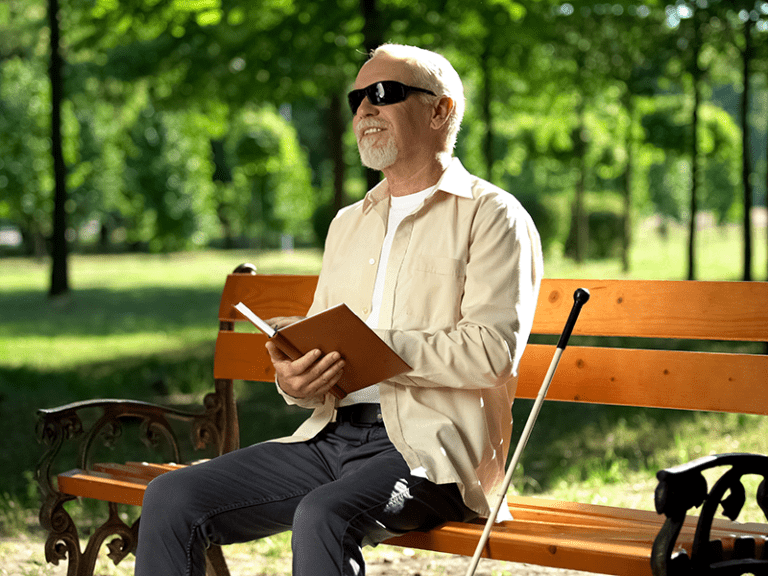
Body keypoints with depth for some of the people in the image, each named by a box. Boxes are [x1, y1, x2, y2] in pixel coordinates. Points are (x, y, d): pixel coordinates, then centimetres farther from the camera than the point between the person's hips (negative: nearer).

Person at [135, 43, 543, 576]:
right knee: (171, 498, -10)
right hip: (332, 437, 7)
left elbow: (492, 352, -13)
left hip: (431, 448, -7)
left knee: (323, 517, -36)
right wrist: (297, 381, -3)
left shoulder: (492, 216, 1)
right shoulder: (348, 224, 24)